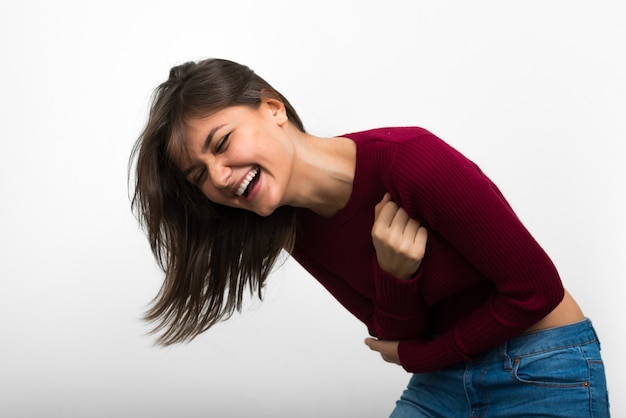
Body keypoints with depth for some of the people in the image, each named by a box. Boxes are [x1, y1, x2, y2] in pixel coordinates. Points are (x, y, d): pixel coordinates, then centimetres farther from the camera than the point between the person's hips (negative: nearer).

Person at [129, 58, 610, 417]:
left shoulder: (408, 161, -25)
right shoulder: (299, 231, -4)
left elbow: (535, 289, -18)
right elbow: (397, 334, -1)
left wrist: (417, 356, -7)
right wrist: (393, 275, -24)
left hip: (544, 374, -5)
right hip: (442, 377, 5)